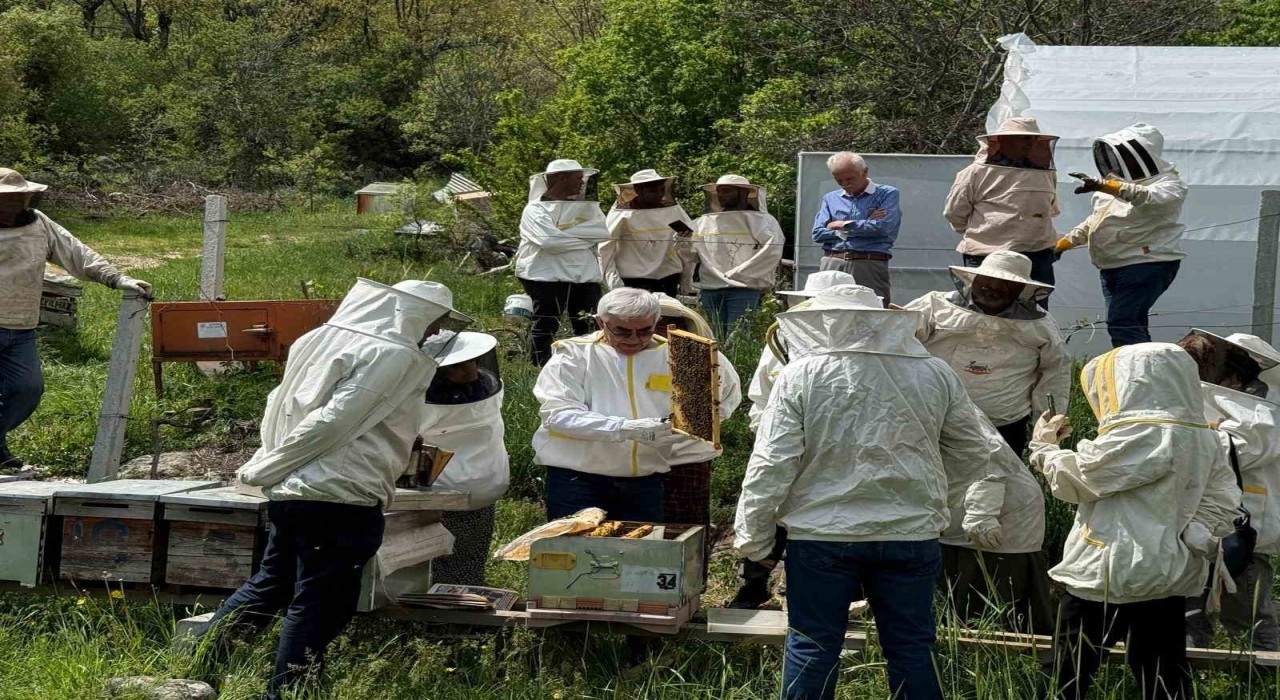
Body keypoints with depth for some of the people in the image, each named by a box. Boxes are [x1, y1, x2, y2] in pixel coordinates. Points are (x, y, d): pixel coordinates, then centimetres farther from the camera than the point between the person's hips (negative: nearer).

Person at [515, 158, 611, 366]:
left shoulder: (585, 206, 14)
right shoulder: (536, 209, -3)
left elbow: (603, 232, -4)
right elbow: (550, 241, -20)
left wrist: (565, 232, -13)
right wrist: (586, 237, -8)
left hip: (585, 276, 5)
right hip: (548, 277, -5)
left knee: (588, 329, 4)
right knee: (545, 328, -2)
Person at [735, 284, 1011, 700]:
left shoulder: (801, 375, -7)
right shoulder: (935, 375, 1)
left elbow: (772, 463, -8)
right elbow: (974, 457, 9)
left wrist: (752, 534, 2)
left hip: (821, 534, -2)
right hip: (911, 536, 2)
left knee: (812, 647, 9)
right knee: (911, 648, 13)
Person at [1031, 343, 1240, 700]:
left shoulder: (1136, 437, -20)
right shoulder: (1206, 438, 6)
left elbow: (1074, 480, -10)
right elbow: (1222, 498, 9)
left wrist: (1044, 447, 7)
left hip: (1107, 577, -7)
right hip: (1171, 574, 8)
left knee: (1072, 671, 6)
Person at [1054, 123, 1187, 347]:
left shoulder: (1168, 184, -9)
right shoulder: (1118, 183, 18)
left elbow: (1151, 198, -33)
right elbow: (1096, 220, 29)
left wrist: (1103, 185, -45)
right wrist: (1063, 242, 20)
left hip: (1145, 265, -9)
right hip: (1113, 267, 9)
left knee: (1122, 325, -21)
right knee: (1132, 327, 10)